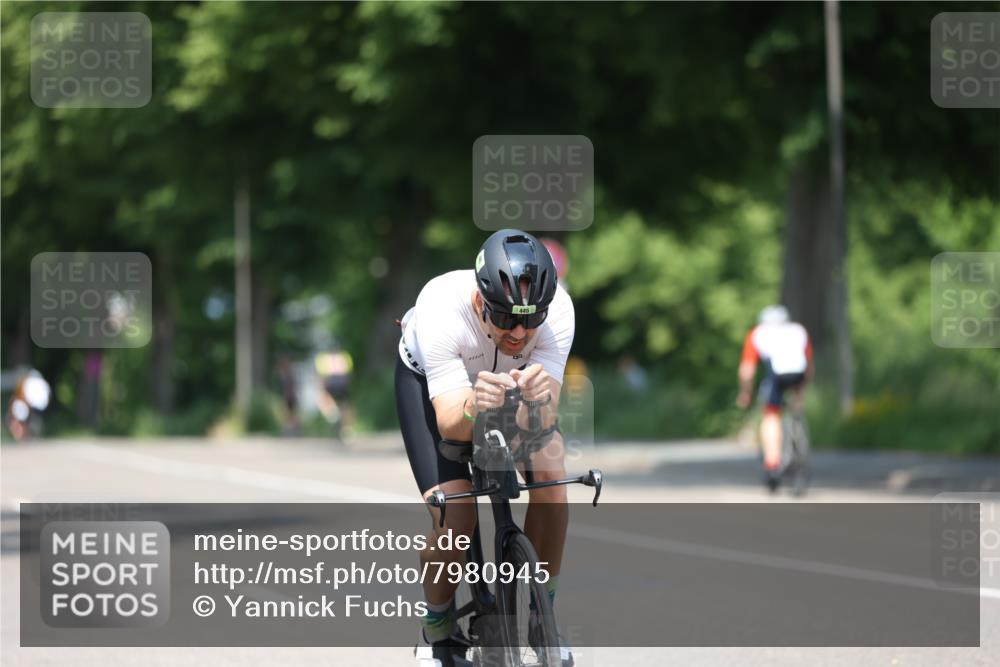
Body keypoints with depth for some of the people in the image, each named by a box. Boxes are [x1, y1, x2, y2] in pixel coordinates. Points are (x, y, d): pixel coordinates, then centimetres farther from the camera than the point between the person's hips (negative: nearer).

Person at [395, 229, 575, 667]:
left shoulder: (556, 309, -35)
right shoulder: (442, 308, -41)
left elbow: (544, 421, -38)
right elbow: (449, 425, -43)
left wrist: (540, 399, -61)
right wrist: (473, 408, -66)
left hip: (517, 382, 2)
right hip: (429, 379, -2)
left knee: (550, 472, -24)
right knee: (454, 514, -20)